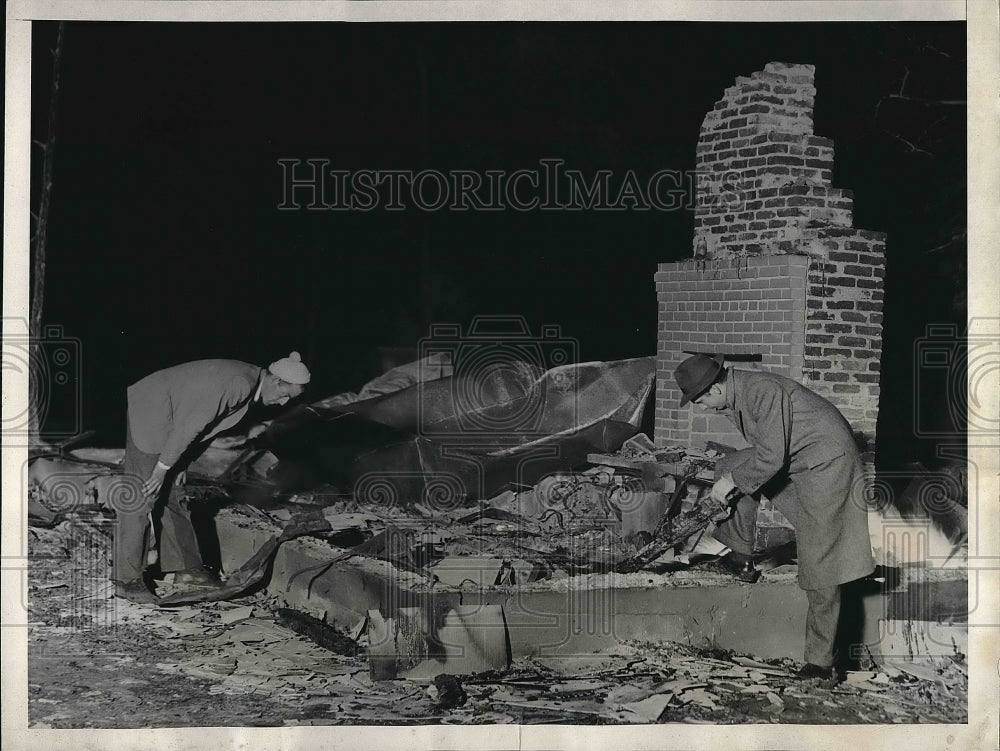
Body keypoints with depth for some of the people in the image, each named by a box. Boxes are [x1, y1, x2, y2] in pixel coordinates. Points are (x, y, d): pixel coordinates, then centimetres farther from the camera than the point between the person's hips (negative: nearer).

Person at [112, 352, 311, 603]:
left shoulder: (248, 381, 6)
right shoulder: (239, 385, -25)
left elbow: (203, 422, 15)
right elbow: (189, 427, -24)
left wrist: (180, 464, 12)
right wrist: (162, 468, -18)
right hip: (147, 415, -10)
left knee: (172, 495, 15)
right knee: (141, 498, -6)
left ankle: (186, 567, 24)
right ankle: (127, 581, 1)